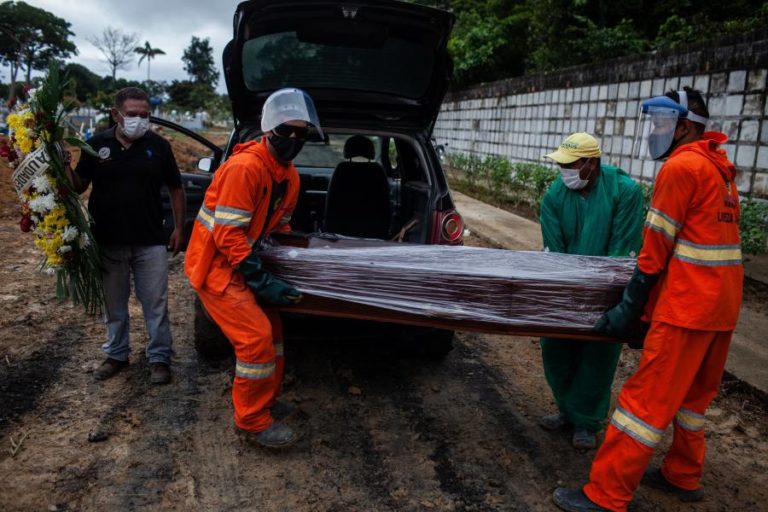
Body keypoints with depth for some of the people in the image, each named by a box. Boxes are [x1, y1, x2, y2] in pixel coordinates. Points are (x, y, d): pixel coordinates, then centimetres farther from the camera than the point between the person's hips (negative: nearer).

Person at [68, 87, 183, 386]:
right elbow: (79, 185, 7)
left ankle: (160, 358, 17)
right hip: (108, 242, 2)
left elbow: (175, 188, 6)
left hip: (150, 242, -2)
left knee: (155, 304, 4)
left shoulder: (158, 146, 0)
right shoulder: (97, 145, 2)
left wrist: (179, 228, 1)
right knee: (114, 304, 15)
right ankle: (116, 354, 32)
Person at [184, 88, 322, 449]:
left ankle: (264, 402, 32)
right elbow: (228, 235, -26)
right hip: (214, 265, -9)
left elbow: (278, 226, 15)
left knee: (271, 328, 14)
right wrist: (263, 282, -24)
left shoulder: (289, 176, 4)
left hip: (238, 263, 9)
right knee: (256, 337, -12)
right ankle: (252, 422, 5)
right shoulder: (245, 167, -25)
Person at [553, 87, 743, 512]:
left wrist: (629, 307, -9)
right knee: (693, 392, 19)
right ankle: (683, 477, 33)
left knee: (647, 398, -6)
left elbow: (657, 246, -14)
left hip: (688, 303, -9)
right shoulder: (719, 167, 14)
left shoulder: (681, 166, -13)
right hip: (722, 303, 9)